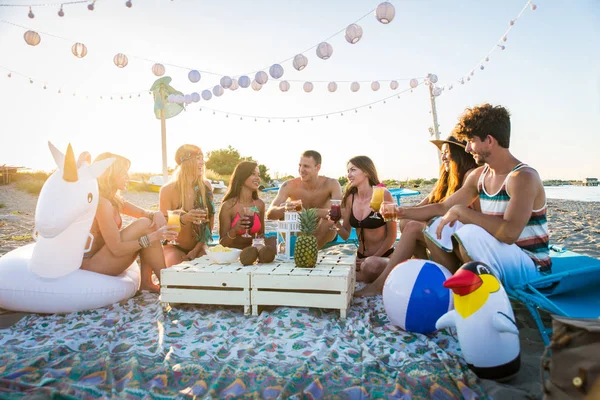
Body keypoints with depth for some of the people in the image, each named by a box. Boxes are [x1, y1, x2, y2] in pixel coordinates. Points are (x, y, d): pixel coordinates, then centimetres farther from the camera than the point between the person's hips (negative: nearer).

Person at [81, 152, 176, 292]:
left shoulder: (114, 199, 6)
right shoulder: (101, 202, -22)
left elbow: (143, 212, 12)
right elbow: (117, 249, -26)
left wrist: (157, 214, -12)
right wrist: (154, 237, -30)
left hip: (100, 258, 9)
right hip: (91, 265, -9)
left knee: (151, 222, 1)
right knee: (144, 226, -19)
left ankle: (146, 282, -1)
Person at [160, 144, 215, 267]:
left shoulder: (206, 186, -4)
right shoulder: (167, 190, -11)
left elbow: (210, 221, -1)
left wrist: (197, 249, -10)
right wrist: (183, 219, -28)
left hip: (198, 246, 2)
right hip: (174, 246, -2)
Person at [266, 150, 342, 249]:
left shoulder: (331, 184, -17)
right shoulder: (289, 185, -16)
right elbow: (269, 214, -24)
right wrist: (284, 208, -48)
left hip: (321, 236, 0)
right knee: (282, 210, -25)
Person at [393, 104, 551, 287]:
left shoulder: (524, 177, -19)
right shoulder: (479, 175, 4)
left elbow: (509, 232, -34)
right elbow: (444, 208, 11)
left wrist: (462, 211, -26)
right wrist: (402, 211, 2)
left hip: (531, 270, -7)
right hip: (498, 260, 7)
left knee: (470, 234, -32)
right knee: (438, 228, 0)